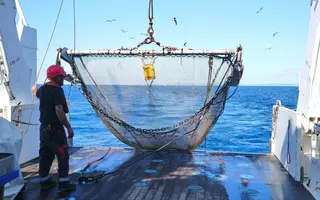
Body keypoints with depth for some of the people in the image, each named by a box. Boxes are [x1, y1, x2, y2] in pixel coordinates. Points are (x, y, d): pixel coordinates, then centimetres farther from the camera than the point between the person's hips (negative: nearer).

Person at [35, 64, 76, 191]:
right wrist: (69, 127, -22)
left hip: (44, 128, 8)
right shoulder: (57, 91, -19)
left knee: (45, 155, 16)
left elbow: (37, 93, 33)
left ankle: (45, 181, 25)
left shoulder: (42, 89, 7)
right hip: (55, 129, -8)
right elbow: (59, 112, -27)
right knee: (63, 156, 1)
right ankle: (64, 183, 3)